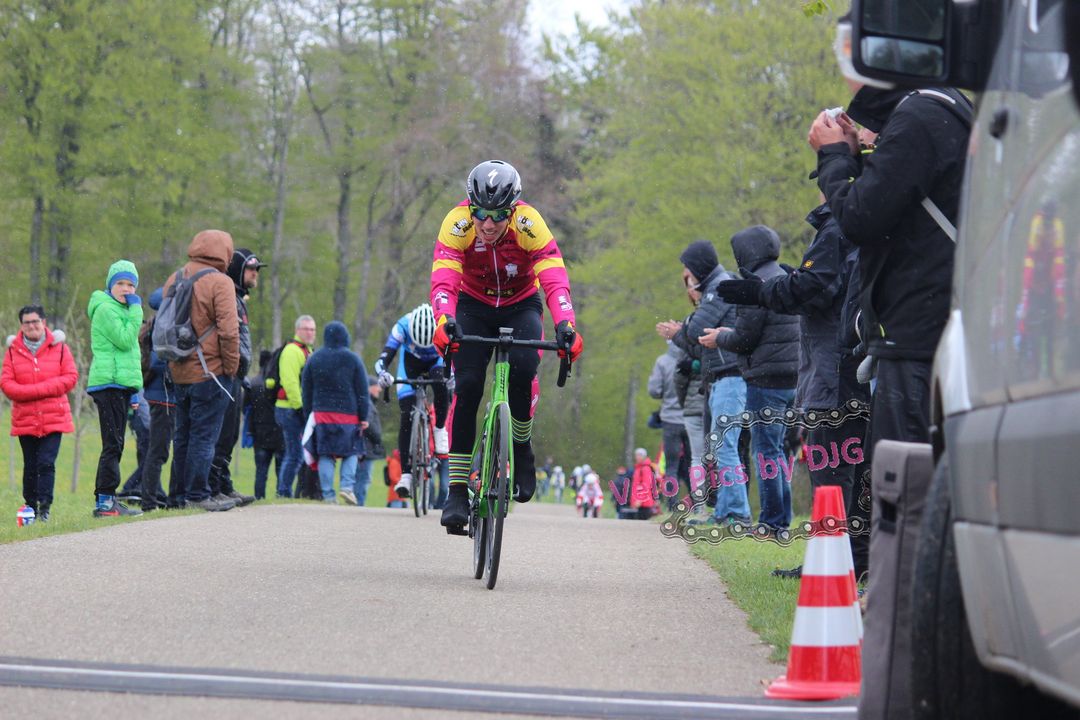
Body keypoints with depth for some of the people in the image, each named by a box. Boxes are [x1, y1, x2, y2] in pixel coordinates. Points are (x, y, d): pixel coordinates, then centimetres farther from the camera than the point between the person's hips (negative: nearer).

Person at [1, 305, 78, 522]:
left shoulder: (59, 347, 3)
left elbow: (71, 378, -4)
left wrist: (37, 389, -13)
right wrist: (40, 390, -15)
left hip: (53, 419, -1)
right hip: (25, 420, 1)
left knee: (46, 462, -10)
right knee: (30, 465, 7)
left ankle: (45, 506, -8)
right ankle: (30, 507, 16)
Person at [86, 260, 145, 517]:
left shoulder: (121, 310, 23)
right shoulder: (106, 309, -8)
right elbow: (125, 340, -18)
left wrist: (133, 389, 23)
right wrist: (136, 310, -12)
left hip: (121, 383, 10)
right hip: (109, 382, -10)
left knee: (115, 445, 10)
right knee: (113, 444, -12)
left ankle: (106, 499, 12)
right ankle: (105, 501, -14)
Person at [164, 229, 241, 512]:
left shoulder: (174, 279, 10)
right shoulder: (219, 282, -12)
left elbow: (161, 323, 16)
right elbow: (228, 330, -17)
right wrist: (231, 367, -8)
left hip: (178, 372, 7)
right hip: (209, 371, -7)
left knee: (183, 434, 15)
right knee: (204, 435, -3)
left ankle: (183, 491, 21)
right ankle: (197, 495, -3)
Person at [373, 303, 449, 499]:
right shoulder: (403, 326, -36)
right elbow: (384, 357, -38)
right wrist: (383, 374, -60)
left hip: (437, 360, 0)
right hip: (411, 360, 0)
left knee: (441, 385, -36)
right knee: (407, 417, -13)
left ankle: (440, 429, -10)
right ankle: (406, 474, -9)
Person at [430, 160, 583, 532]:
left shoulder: (530, 225, -28)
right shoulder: (457, 223, -27)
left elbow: (555, 280, -36)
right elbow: (443, 280, -37)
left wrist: (565, 325, -54)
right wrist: (444, 321, -56)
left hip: (520, 306, 0)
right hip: (474, 306, 0)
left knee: (522, 370, -29)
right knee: (467, 385, -18)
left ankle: (521, 446, -2)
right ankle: (457, 491, -14)